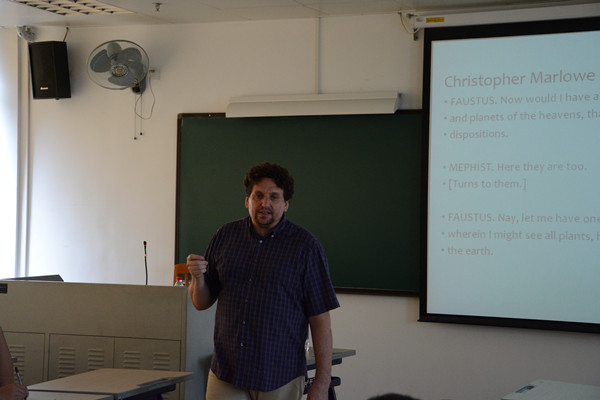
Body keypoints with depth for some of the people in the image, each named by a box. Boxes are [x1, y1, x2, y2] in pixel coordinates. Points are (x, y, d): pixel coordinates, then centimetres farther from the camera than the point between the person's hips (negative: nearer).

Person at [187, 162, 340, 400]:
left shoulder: (305, 246, -3)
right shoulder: (226, 236, 7)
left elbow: (320, 319, -5)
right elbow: (202, 303, 13)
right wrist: (198, 278, -9)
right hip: (225, 373, 3)